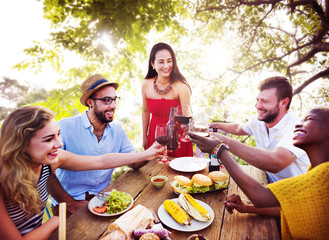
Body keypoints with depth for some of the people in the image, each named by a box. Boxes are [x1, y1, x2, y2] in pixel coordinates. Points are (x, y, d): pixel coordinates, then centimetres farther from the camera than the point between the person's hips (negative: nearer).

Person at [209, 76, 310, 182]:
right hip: (269, 181, 6)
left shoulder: (295, 129, -26)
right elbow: (238, 128, 20)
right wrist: (215, 125, 15)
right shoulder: (257, 120, -3)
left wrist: (227, 142, -43)